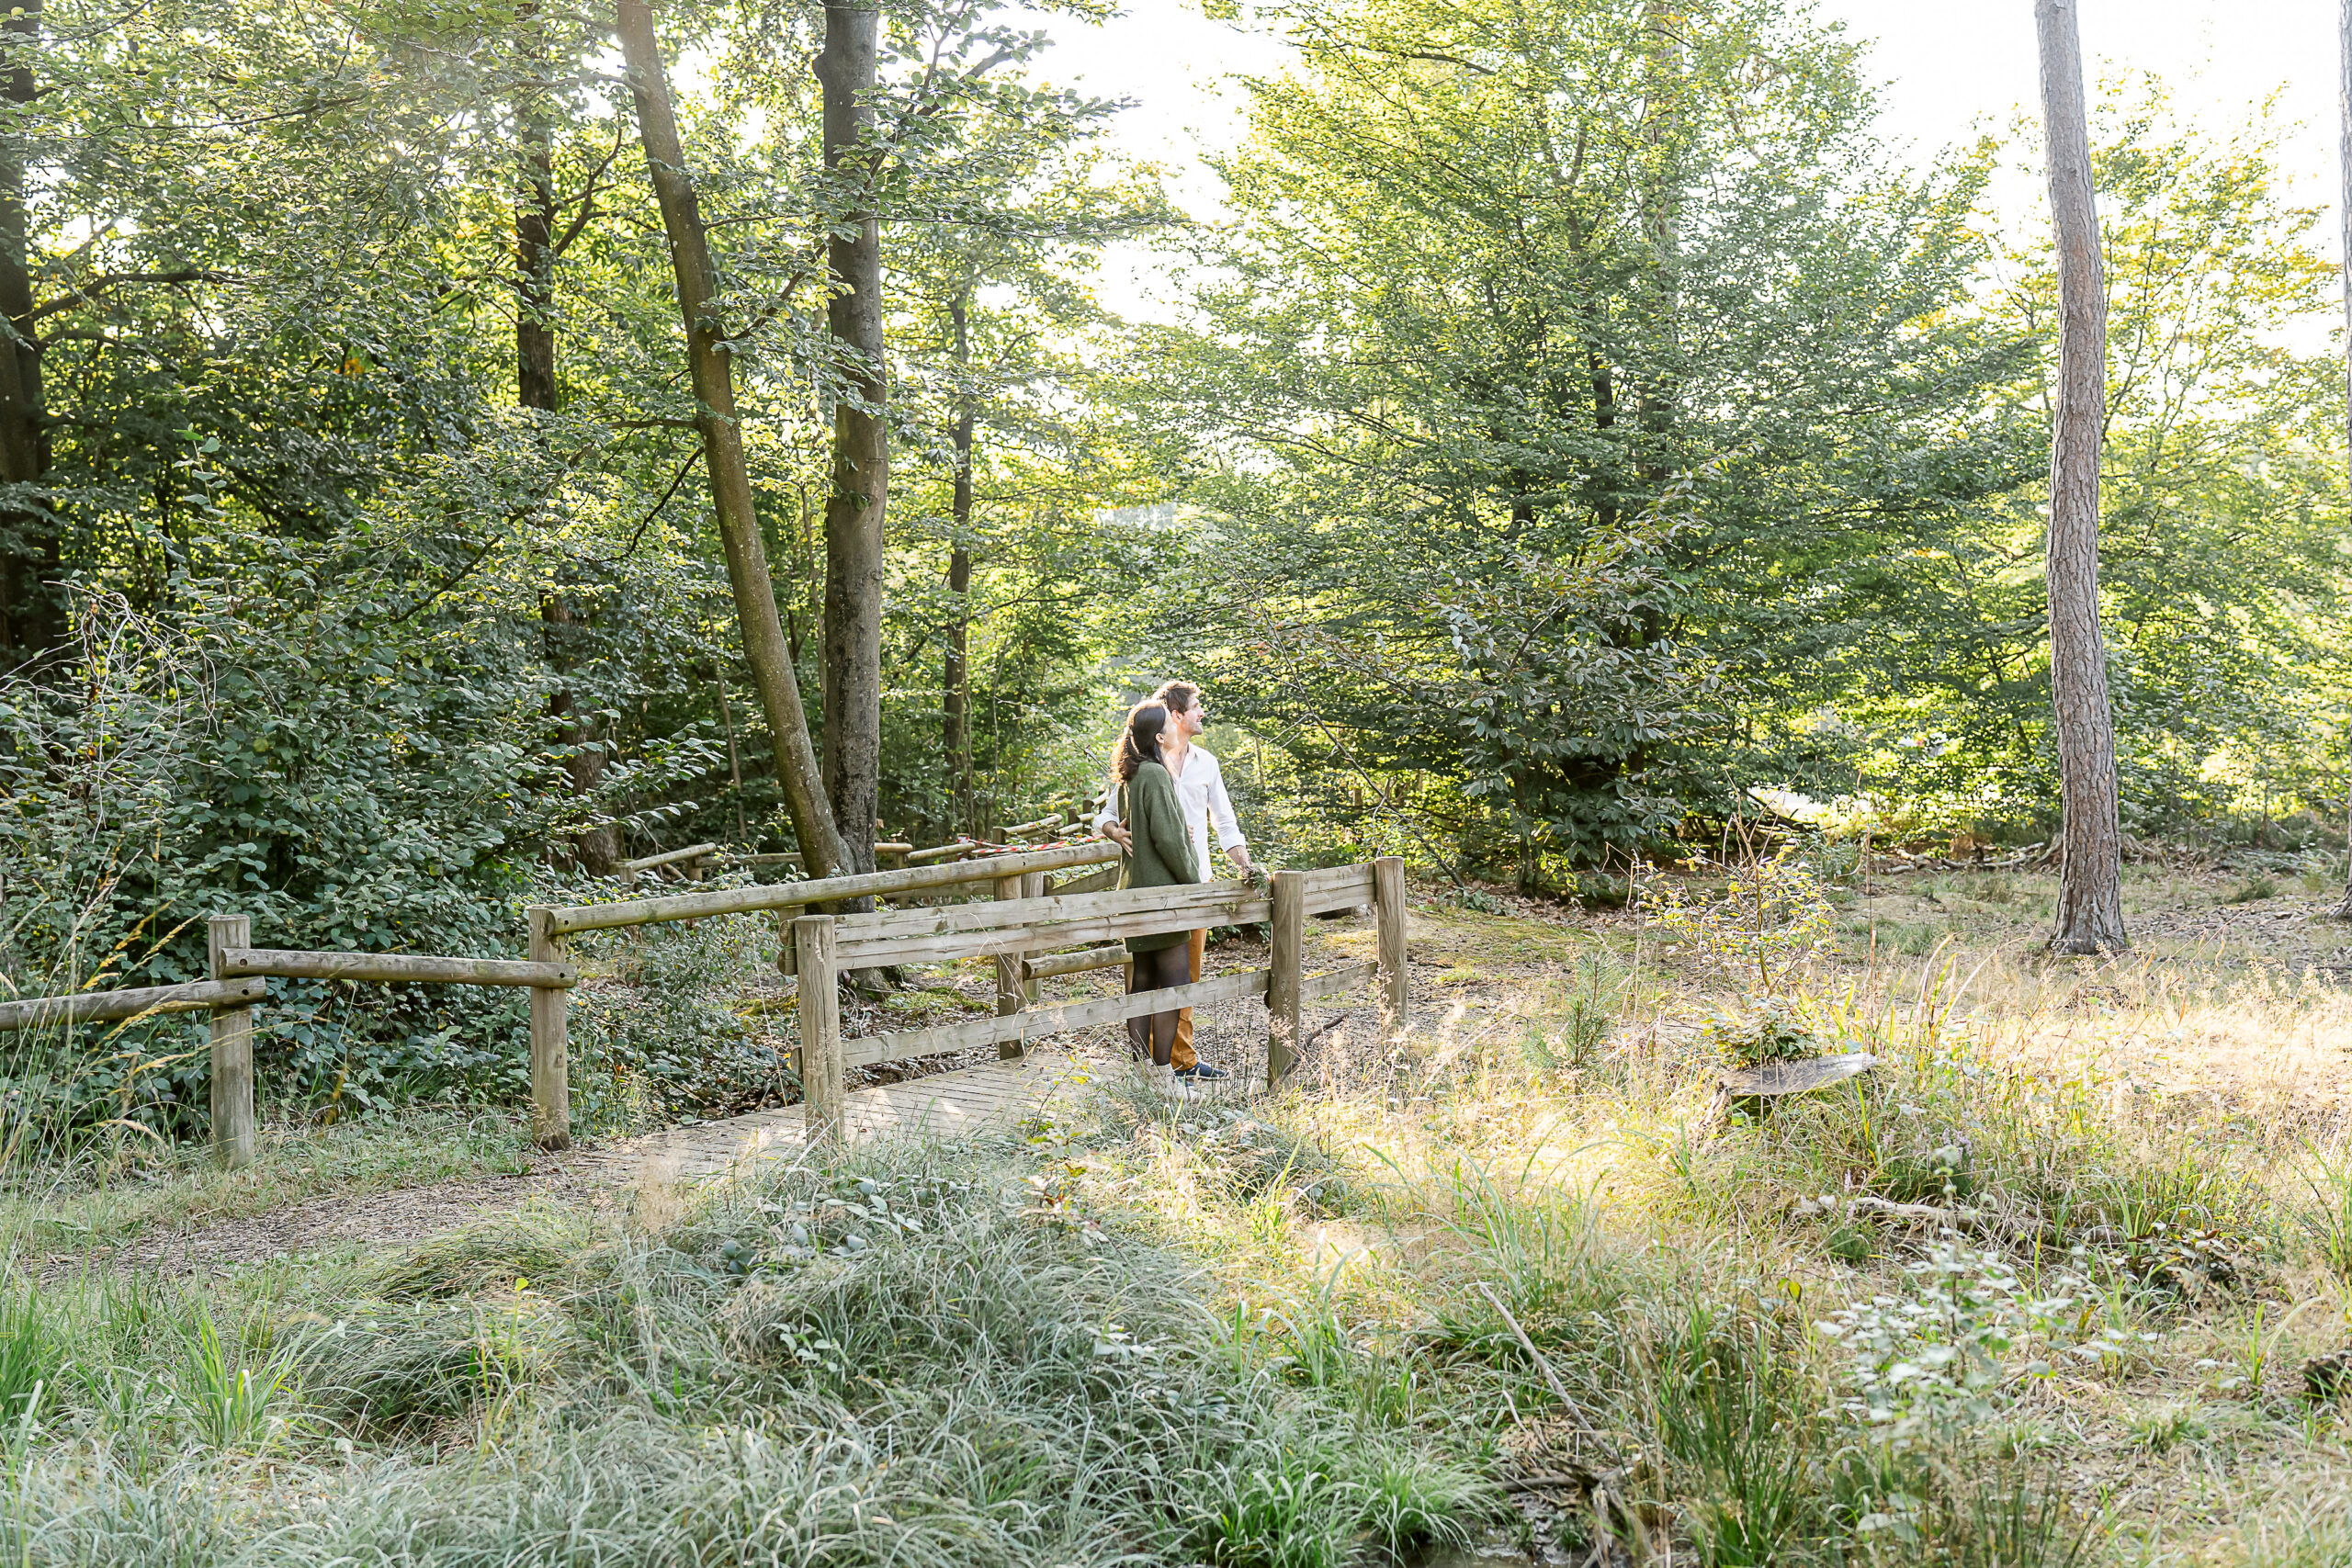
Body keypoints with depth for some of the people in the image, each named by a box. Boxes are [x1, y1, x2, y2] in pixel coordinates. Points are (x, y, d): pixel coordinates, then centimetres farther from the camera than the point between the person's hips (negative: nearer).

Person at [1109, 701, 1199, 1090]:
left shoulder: (1126, 776, 13)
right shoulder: (1155, 775, -15)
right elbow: (1167, 838, -18)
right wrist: (1194, 882, -9)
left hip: (1134, 890, 9)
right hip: (1161, 890, -9)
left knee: (1141, 982, 12)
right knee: (1172, 983, -5)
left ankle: (1141, 1066, 17)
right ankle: (1161, 1073, -4)